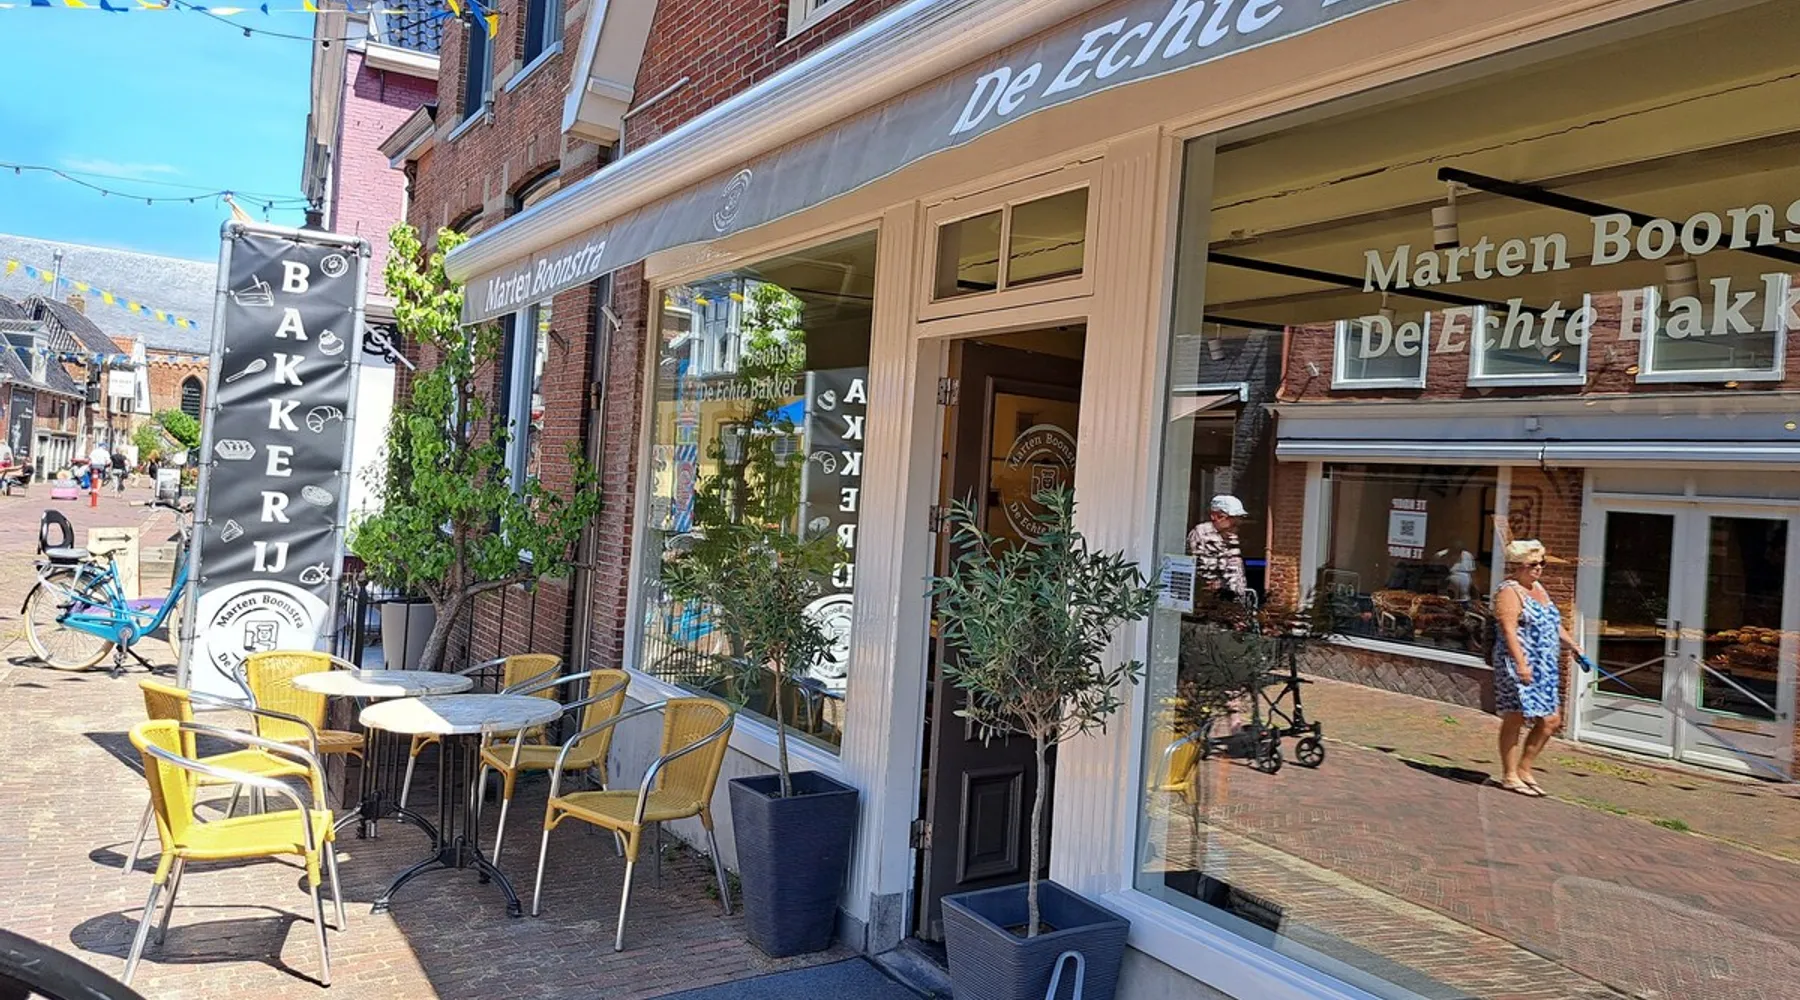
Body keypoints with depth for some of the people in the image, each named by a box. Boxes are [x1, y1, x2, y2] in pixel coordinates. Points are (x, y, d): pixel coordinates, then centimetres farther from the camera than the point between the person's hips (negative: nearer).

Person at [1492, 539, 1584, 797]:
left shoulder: (1539, 589, 19)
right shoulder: (1509, 592, -10)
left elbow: (1555, 624, 28)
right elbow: (1509, 631, -19)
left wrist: (1572, 644, 16)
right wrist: (1521, 663, -27)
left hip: (1545, 667, 9)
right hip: (1518, 665, -9)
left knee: (1550, 721, 9)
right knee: (1515, 719, -3)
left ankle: (1524, 769, 20)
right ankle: (1510, 775, 5)